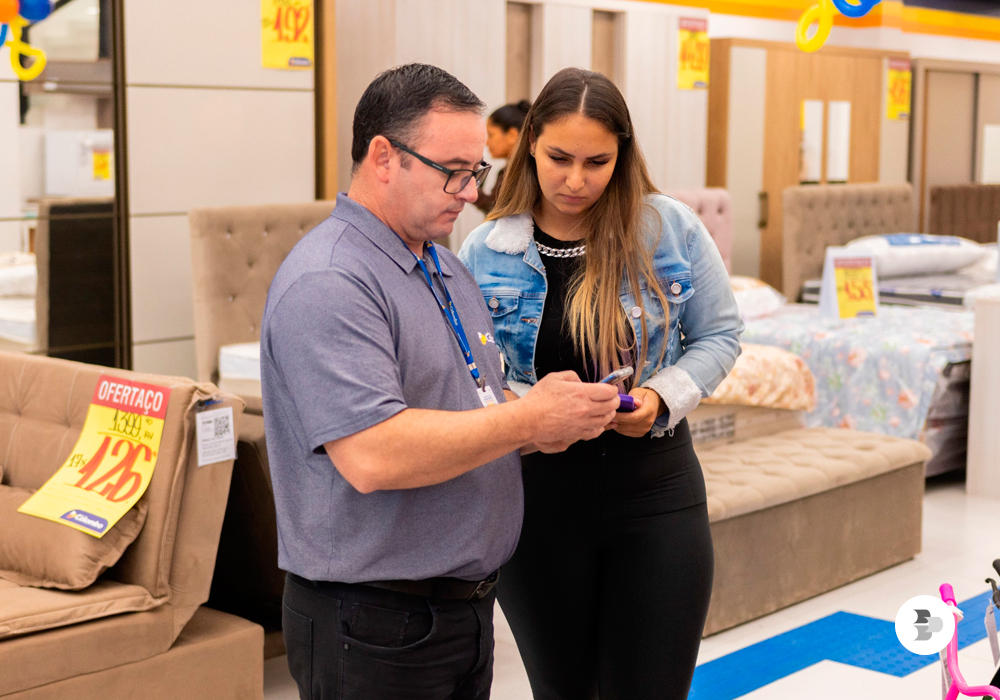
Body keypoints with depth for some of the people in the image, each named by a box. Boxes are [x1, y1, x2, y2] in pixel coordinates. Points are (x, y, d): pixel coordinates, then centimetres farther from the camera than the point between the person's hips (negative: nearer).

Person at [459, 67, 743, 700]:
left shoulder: (671, 229, -4)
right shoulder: (484, 252, -3)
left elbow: (719, 336, 5)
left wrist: (663, 396, -13)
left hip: (653, 489, 0)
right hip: (536, 498, 1)